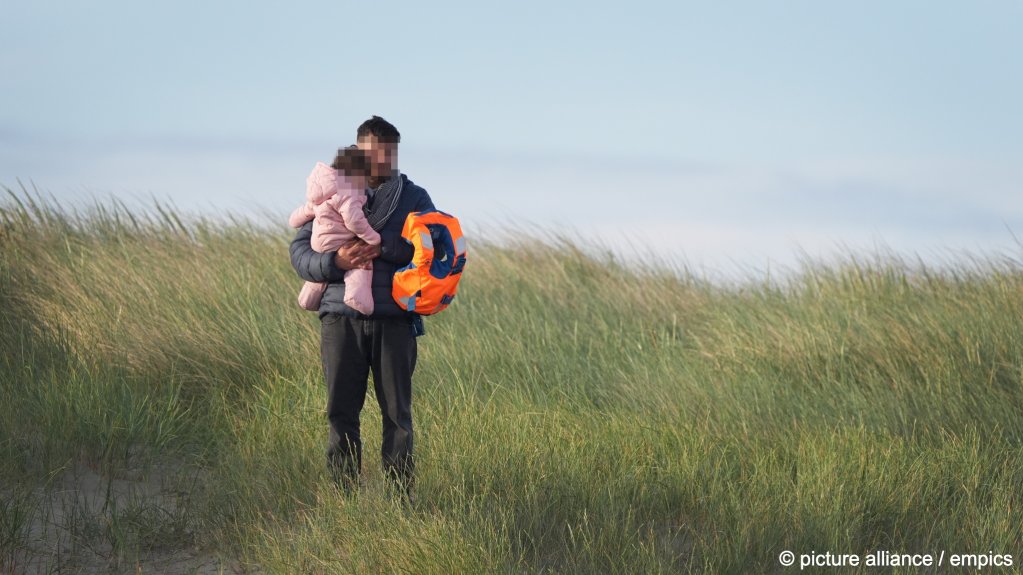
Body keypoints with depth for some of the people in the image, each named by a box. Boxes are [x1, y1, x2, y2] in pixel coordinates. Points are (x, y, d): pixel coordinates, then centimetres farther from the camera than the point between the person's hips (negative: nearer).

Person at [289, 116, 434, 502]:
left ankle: (402, 496, 3)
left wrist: (382, 247, -15)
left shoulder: (414, 198, 11)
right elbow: (300, 252, 6)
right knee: (341, 411, 0)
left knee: (397, 412, -1)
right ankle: (344, 496, 5)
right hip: (341, 315, 0)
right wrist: (335, 262, -16)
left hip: (394, 320, 0)